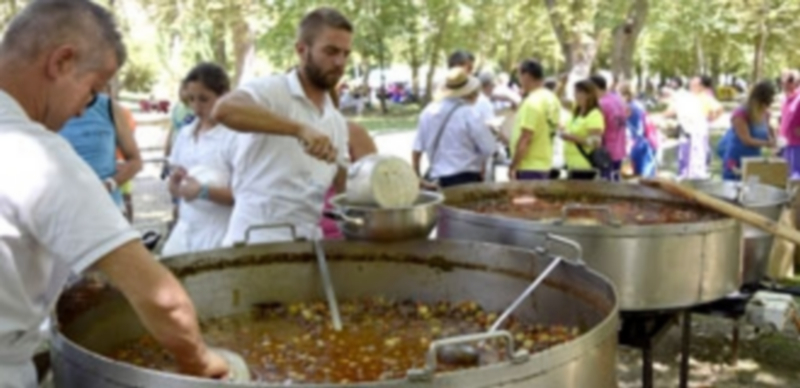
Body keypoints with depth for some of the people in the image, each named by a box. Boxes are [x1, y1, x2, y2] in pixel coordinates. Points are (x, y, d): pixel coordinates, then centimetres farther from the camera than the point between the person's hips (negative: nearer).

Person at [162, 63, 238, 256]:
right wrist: (175, 182, -7)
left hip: (219, 236, -6)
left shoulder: (234, 137, -9)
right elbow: (175, 190, 16)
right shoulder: (184, 134, 10)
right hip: (186, 231, 6)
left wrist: (204, 191, -24)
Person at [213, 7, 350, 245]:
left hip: (306, 244, 7)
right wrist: (299, 128, -35)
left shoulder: (337, 122, 14)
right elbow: (224, 109, -29)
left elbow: (341, 187, 15)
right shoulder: (272, 90, -9)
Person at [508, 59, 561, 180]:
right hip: (545, 164, 10)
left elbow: (525, 139, -21)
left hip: (529, 167, -10)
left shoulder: (532, 102, -18)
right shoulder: (552, 99, 10)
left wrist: (512, 167, -17)